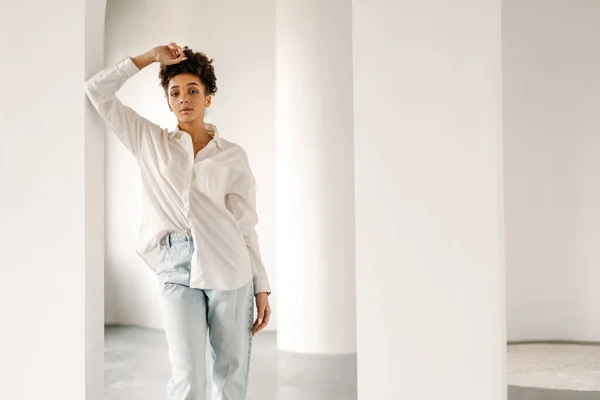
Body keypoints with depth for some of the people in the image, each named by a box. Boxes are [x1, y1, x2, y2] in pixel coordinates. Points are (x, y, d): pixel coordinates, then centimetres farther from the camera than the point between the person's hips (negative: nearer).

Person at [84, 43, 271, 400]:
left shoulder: (233, 155, 7)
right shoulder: (150, 142, 11)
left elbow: (246, 226, 6)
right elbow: (97, 90, 8)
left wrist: (262, 286, 3)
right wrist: (151, 57, 6)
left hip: (229, 269, 0)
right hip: (177, 268, 0)